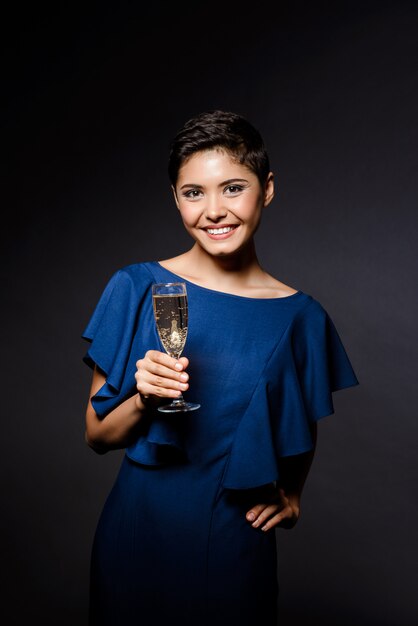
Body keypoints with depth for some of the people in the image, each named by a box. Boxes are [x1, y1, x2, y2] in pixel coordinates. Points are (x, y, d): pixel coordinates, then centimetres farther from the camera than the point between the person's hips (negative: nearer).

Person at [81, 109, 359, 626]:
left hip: (237, 541, 1)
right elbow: (97, 435, -4)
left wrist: (290, 496, -2)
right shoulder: (136, 289, -8)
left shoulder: (299, 315, -6)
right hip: (139, 534, 0)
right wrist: (143, 399, -21)